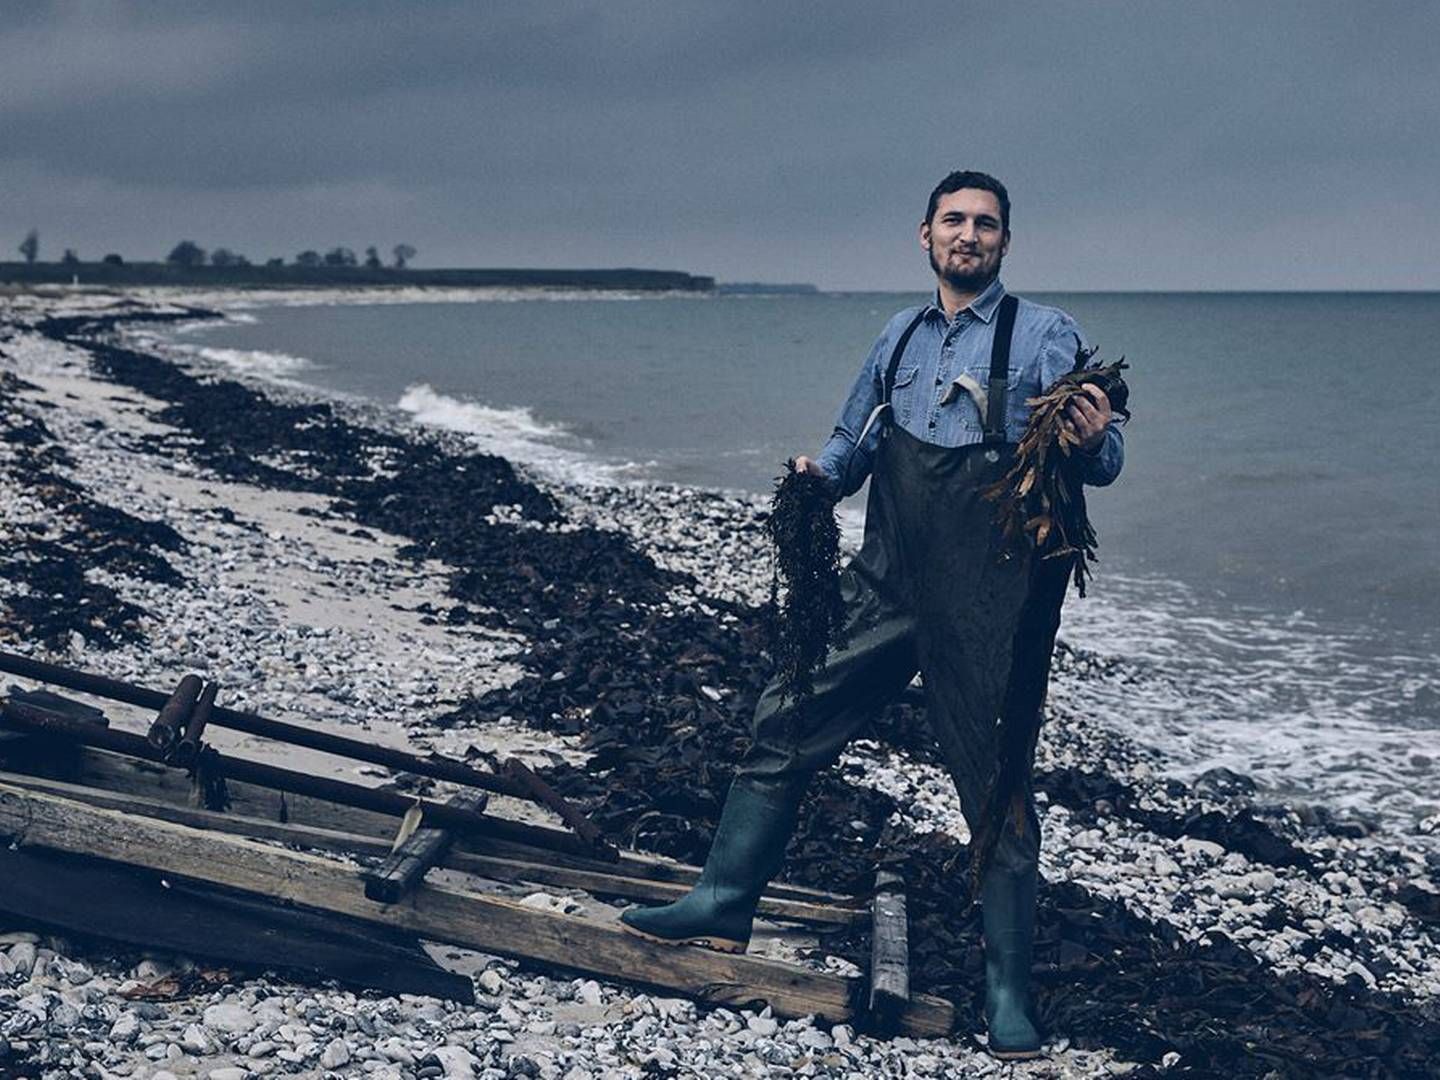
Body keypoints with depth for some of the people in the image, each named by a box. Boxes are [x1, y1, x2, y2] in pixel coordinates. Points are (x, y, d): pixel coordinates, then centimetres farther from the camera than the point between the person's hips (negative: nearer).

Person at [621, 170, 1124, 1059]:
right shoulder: (901, 336, 14)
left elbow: (1101, 459, -6)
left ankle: (1009, 997, 11)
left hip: (988, 605, -5)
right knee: (785, 723, 3)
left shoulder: (1046, 336, -2)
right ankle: (724, 909, 16)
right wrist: (817, 475, 1)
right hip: (887, 587, 5)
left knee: (999, 789, 1)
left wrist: (1094, 438, -30)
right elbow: (852, 444, 23)